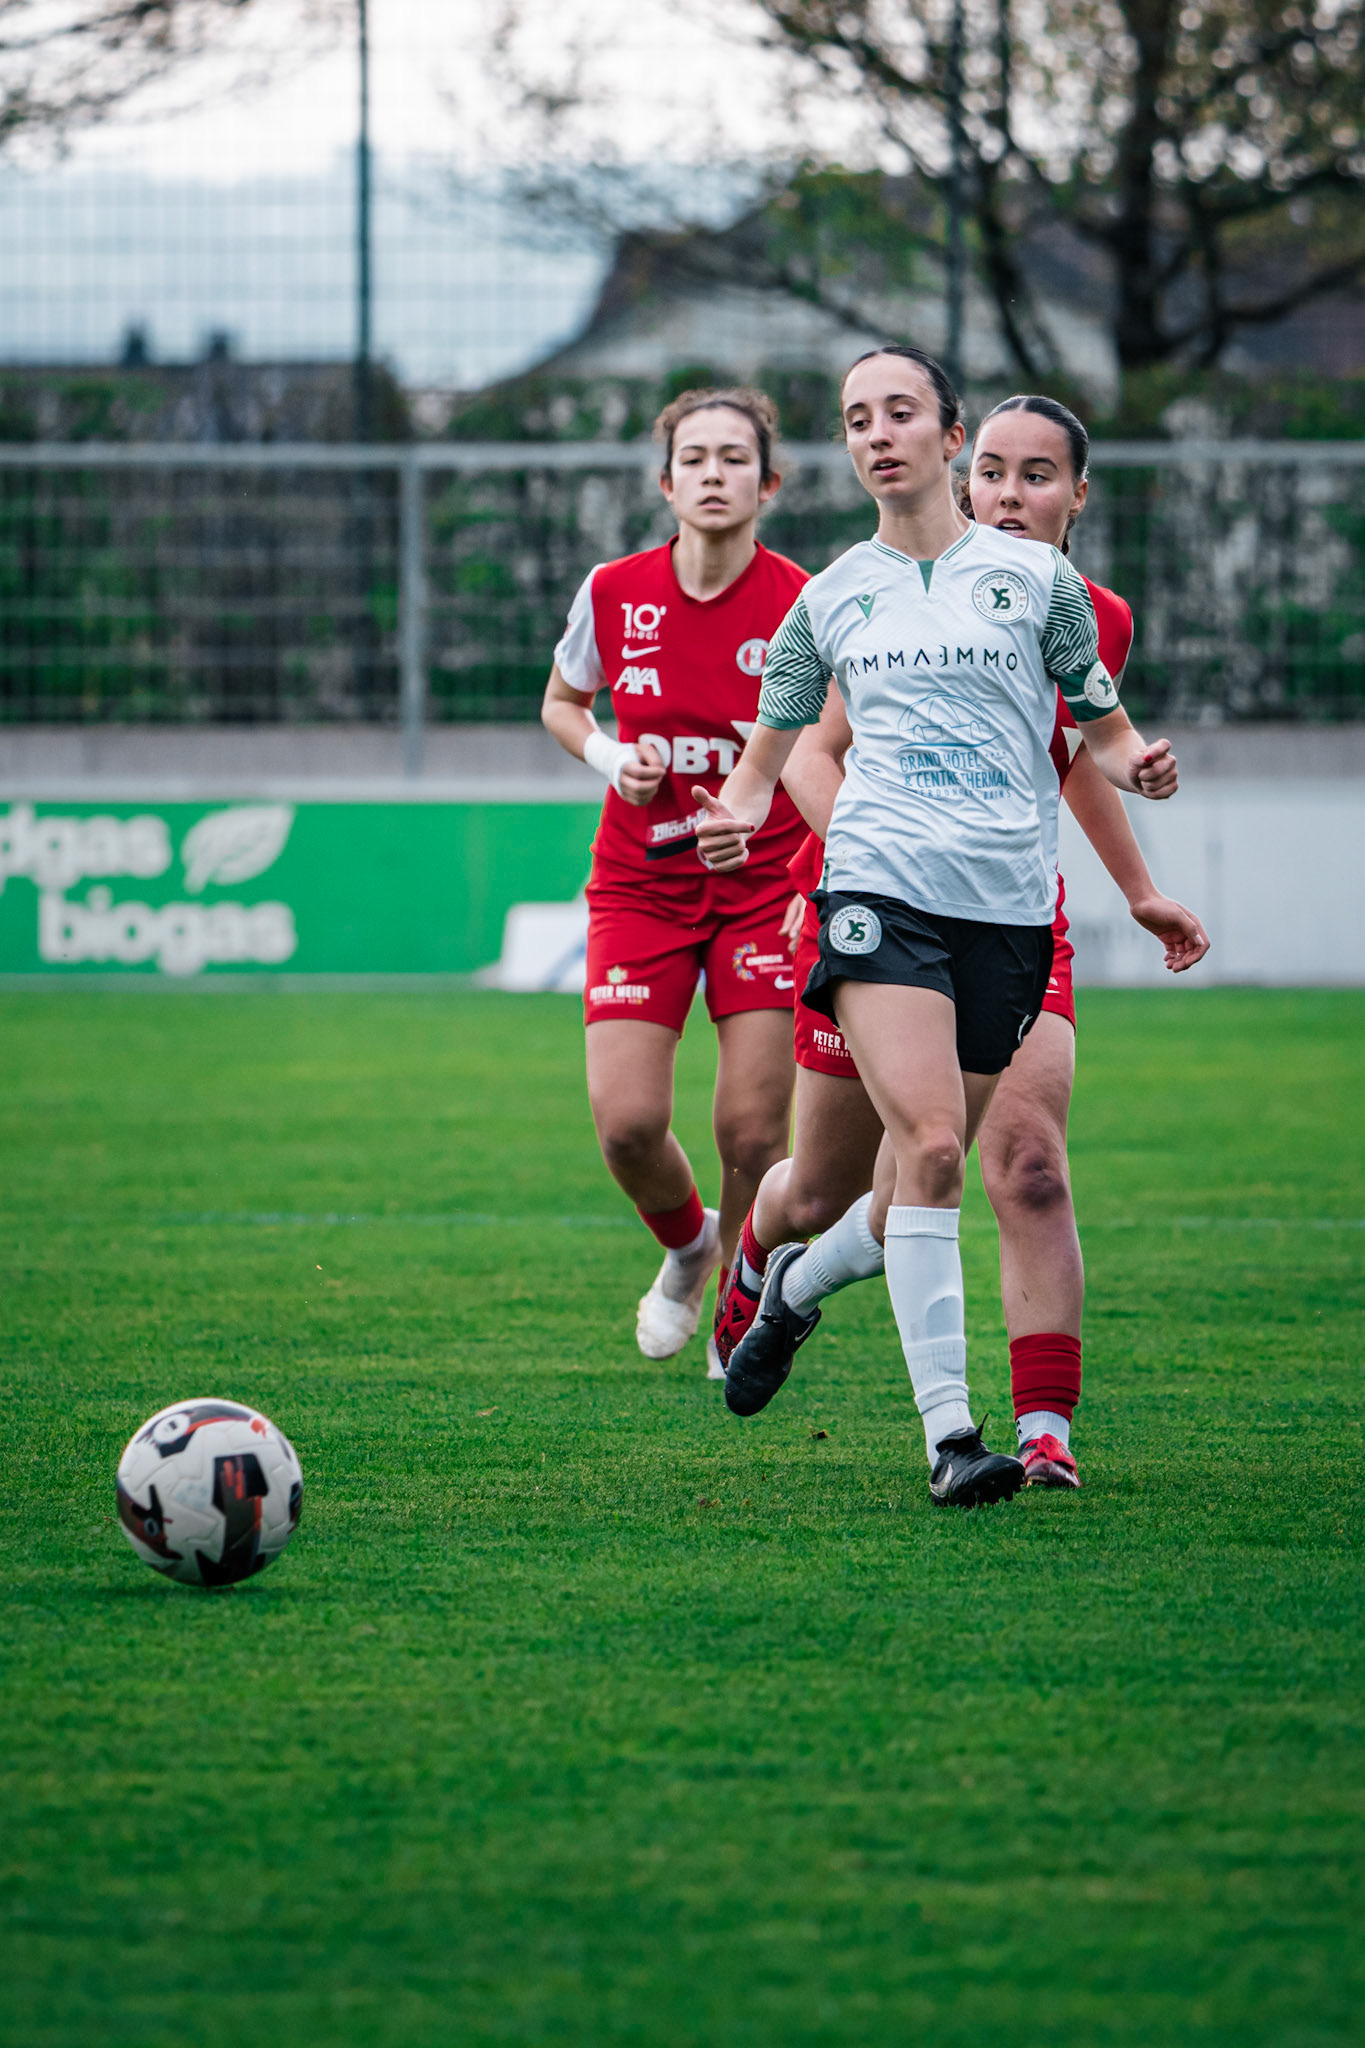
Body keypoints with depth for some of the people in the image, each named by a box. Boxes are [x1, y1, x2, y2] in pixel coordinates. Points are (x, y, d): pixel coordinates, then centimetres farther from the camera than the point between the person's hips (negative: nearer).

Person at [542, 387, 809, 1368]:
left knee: (754, 1133, -4)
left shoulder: (803, 607, -11)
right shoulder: (614, 594, -5)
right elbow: (562, 703, 15)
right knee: (628, 1123, -9)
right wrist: (609, 757, -6)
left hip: (765, 885, -1)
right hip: (641, 883, 1)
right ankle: (688, 1247, 25)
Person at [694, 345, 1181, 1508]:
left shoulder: (1034, 579, 7)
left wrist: (1138, 765, -8)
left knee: (936, 1168, 7)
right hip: (881, 887, -1)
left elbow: (1102, 727, 15)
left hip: (1009, 901, 1)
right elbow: (767, 750, 21)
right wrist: (740, 815, -1)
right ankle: (950, 1434, -20)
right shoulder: (832, 600, 12)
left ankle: (797, 1281, 40)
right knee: (930, 1144, -19)